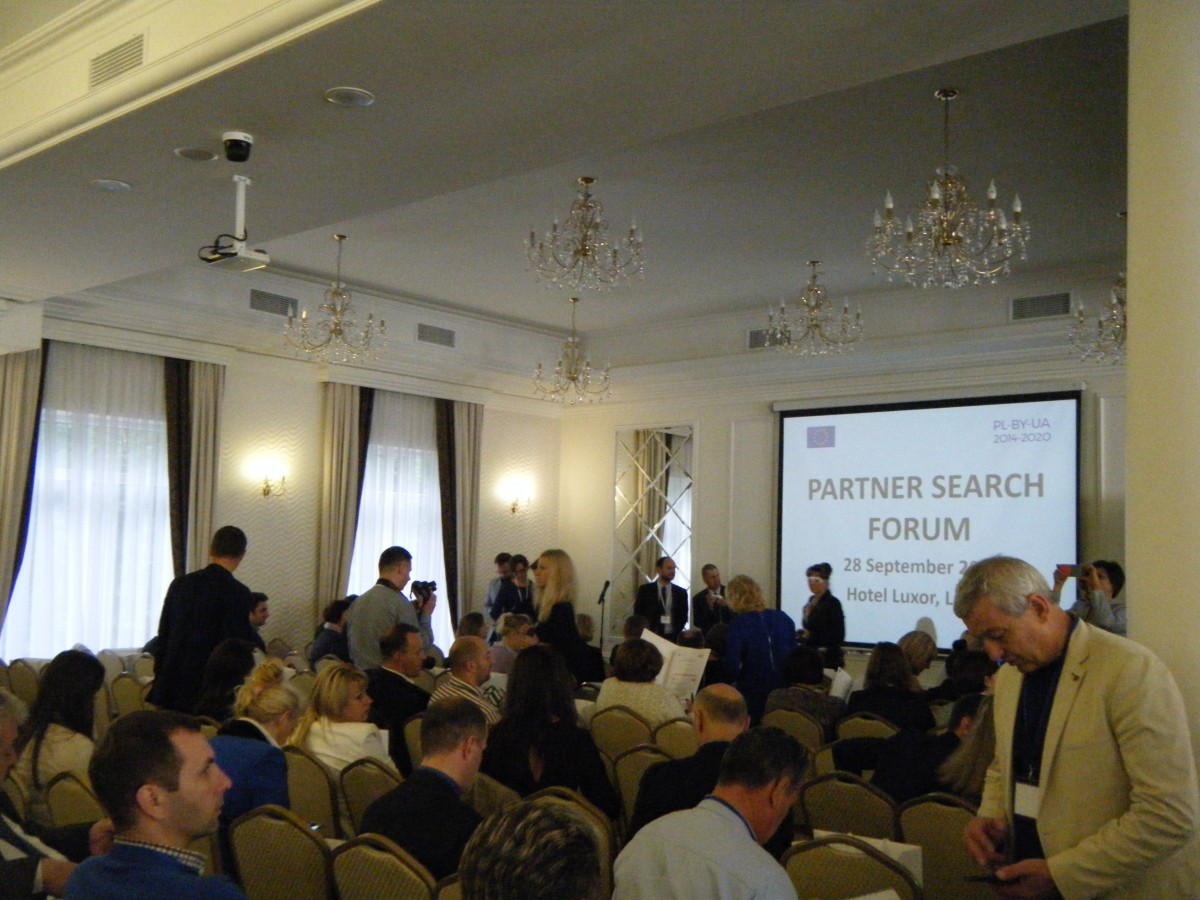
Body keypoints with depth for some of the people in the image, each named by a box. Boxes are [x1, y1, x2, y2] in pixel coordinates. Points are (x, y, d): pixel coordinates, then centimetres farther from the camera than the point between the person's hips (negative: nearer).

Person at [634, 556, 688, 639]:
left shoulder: (681, 592, 8)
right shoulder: (645, 590, 3)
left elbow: (683, 616, 9)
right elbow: (638, 615, 4)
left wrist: (676, 632, -6)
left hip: (672, 637, 1)